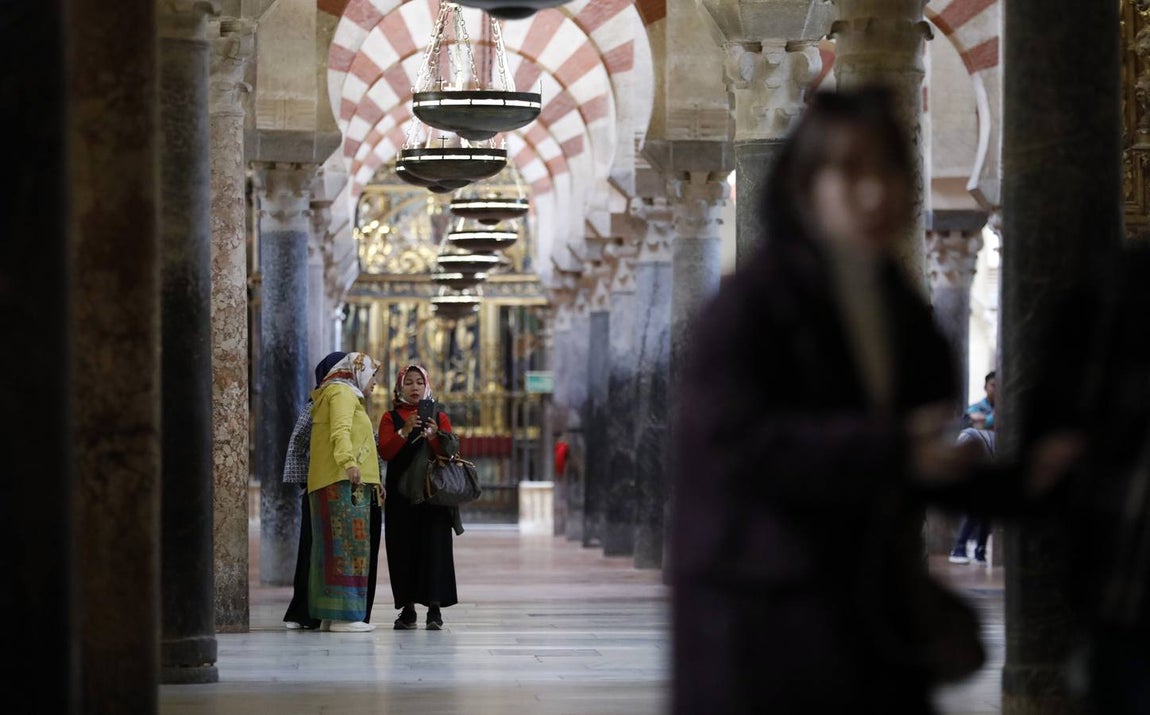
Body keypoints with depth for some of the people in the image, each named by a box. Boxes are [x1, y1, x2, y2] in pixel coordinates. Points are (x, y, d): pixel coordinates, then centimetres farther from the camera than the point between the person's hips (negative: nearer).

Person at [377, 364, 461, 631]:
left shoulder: (439, 417, 12)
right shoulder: (390, 418, 10)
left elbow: (451, 451, 1)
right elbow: (385, 451, -4)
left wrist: (434, 436, -18)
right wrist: (405, 432, -19)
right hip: (401, 495, 0)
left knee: (434, 546, -7)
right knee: (403, 548, -3)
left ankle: (435, 607, -8)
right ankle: (407, 608, 2)